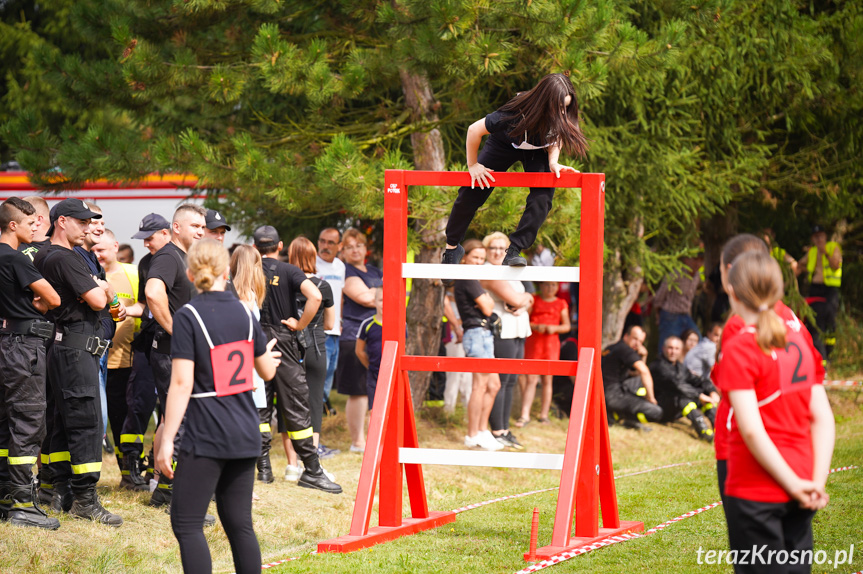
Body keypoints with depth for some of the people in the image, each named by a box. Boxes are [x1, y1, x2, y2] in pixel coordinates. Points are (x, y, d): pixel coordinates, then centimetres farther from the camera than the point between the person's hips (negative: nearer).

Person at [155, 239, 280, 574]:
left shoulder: (188, 316, -10)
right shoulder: (243, 313, 7)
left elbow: (182, 384, -14)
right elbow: (267, 371, 20)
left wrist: (167, 440, -12)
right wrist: (270, 356, 44)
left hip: (206, 436, -6)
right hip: (245, 434, 6)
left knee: (186, 523, -3)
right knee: (239, 524, 10)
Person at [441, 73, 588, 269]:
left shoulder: (563, 118, -32)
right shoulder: (515, 114, -43)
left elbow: (557, 137, -5)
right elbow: (474, 130, -29)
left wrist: (553, 162, -22)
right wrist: (472, 165, -18)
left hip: (537, 151, 2)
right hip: (504, 145, -2)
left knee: (543, 195, -23)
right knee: (472, 193, -1)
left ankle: (513, 250, -18)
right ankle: (452, 246, 23)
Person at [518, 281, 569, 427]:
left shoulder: (561, 304, 8)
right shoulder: (533, 301, 7)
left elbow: (567, 326, 8)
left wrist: (555, 328, -11)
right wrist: (535, 326, -15)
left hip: (551, 343, 1)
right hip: (533, 343, -1)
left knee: (547, 380, 5)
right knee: (531, 379, -6)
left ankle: (544, 414, 12)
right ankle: (525, 414, -8)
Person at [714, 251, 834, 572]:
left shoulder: (740, 349, -11)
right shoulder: (800, 343, 8)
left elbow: (751, 429, -18)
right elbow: (824, 419, 6)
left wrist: (795, 484, -13)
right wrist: (817, 482, 1)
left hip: (755, 493, -6)